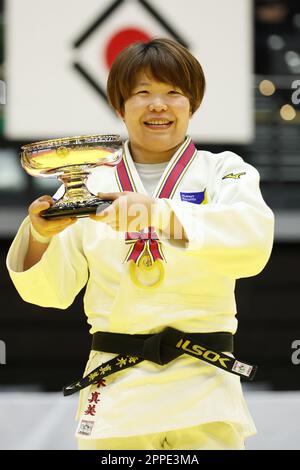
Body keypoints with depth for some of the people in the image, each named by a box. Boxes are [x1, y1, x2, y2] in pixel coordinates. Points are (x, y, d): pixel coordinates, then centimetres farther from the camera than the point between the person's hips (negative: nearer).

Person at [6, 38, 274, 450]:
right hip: (114, 392, 1)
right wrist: (40, 235, -18)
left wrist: (158, 212, -32)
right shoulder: (90, 181, 8)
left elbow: (253, 240, -18)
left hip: (203, 392, -1)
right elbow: (50, 289, 4)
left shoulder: (224, 172, 3)